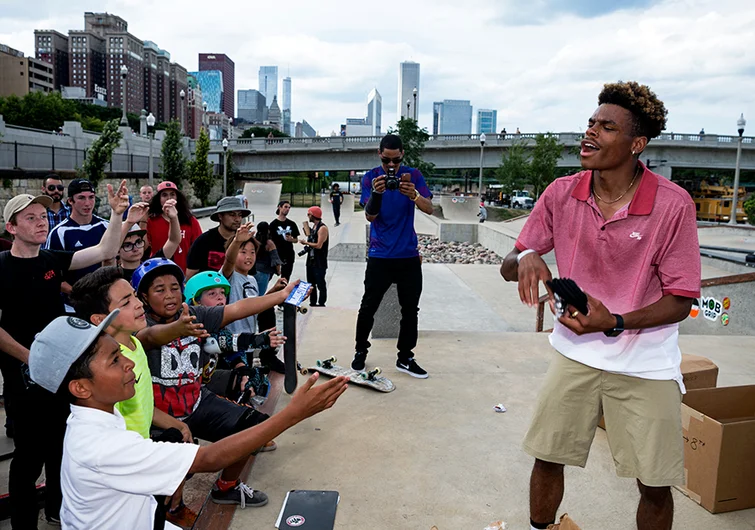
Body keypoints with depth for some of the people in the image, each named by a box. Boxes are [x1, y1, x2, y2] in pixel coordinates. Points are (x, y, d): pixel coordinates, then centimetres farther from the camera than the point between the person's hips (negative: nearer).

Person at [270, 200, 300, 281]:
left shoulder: (292, 224, 8)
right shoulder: (274, 224, -4)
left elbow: (296, 239, 14)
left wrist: (291, 239, -9)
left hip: (289, 255, 4)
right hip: (276, 255, -4)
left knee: (285, 279, 11)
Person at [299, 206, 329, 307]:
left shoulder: (322, 228, -14)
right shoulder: (313, 226, 14)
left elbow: (318, 245, -20)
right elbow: (311, 240, 14)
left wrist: (306, 243, -9)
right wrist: (305, 228, 6)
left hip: (320, 262, -9)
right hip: (311, 260, 10)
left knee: (320, 284, -4)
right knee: (311, 283, 15)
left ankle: (321, 305, 2)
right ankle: (313, 304, 24)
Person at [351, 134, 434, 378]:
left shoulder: (413, 176, 0)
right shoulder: (371, 177, -3)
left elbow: (429, 209, -12)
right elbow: (370, 216, -13)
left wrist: (413, 194, -33)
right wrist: (376, 193, -33)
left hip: (409, 255, 2)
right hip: (379, 256, -2)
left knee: (410, 310, 6)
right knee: (368, 307, 3)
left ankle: (405, 358, 18)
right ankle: (360, 351, 22)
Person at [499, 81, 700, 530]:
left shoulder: (673, 204, -16)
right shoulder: (561, 194, -7)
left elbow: (681, 300, -12)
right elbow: (509, 267, -2)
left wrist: (615, 323, -28)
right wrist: (524, 259, -26)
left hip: (645, 364, -2)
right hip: (574, 353, 3)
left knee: (655, 486, 8)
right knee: (547, 457, 11)